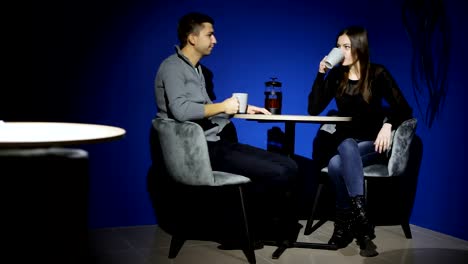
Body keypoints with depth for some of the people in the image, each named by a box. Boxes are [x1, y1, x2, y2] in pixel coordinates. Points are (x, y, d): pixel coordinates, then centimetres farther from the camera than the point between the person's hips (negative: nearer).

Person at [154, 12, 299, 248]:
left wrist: (243, 109, 15)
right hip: (201, 150, -9)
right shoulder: (172, 67, -8)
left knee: (288, 166, -3)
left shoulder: (196, 68, 21)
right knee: (277, 174, -20)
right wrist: (222, 107, -14)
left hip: (216, 143, 9)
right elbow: (180, 111, -24)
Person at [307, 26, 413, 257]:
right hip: (344, 141, 3)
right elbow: (313, 110, -4)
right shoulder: (336, 75, 2)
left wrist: (388, 124, -28)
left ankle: (346, 224, -26)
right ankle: (361, 221, -40)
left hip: (372, 142, -2)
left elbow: (404, 109, -7)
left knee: (337, 164, -33)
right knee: (347, 148, -36)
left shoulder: (378, 74, -5)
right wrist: (320, 74, -12)